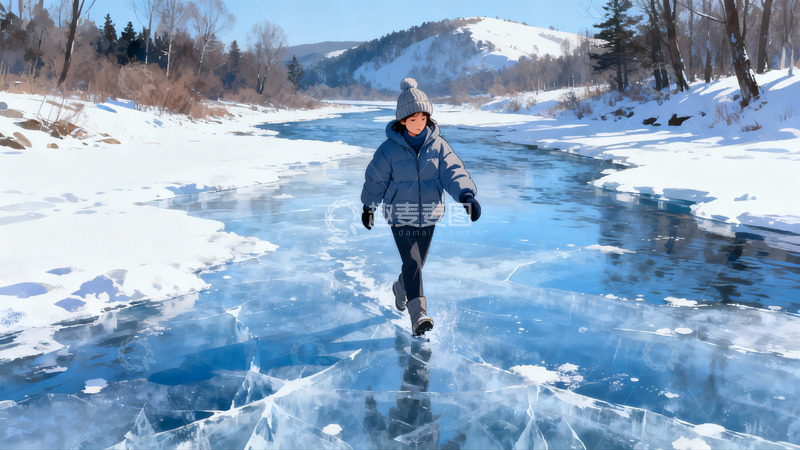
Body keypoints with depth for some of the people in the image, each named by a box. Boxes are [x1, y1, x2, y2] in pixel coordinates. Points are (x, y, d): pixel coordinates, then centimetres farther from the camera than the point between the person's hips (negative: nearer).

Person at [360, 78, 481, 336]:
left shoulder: (438, 145, -4)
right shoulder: (390, 149, -9)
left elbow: (453, 171, -14)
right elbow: (375, 179, 3)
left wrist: (466, 194, -33)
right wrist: (369, 206, 13)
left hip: (428, 215, 3)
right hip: (400, 215, -3)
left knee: (417, 264, 16)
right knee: (412, 262, -16)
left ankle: (401, 288, 48)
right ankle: (418, 316, -16)